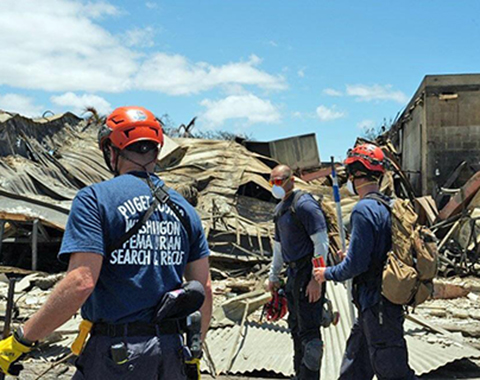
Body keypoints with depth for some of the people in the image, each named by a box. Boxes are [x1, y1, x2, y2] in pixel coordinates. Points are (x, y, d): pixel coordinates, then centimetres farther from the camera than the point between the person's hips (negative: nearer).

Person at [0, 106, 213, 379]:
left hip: (116, 354, -5)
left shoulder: (95, 198, -7)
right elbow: (204, 289, 8)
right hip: (171, 354, 5)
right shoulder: (184, 208, 8)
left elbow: (81, 283, -19)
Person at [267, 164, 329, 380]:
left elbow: (321, 242, -17)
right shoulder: (280, 209, 15)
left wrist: (316, 279, -21)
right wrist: (273, 276, 24)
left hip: (308, 274, -10)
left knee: (308, 330, -7)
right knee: (296, 327, 17)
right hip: (293, 273, 10)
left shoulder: (304, 204, -13)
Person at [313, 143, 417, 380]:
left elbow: (356, 265, -21)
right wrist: (353, 255, 23)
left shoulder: (364, 210, -20)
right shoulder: (389, 205, 8)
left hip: (377, 305, -10)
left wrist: (327, 274, -5)